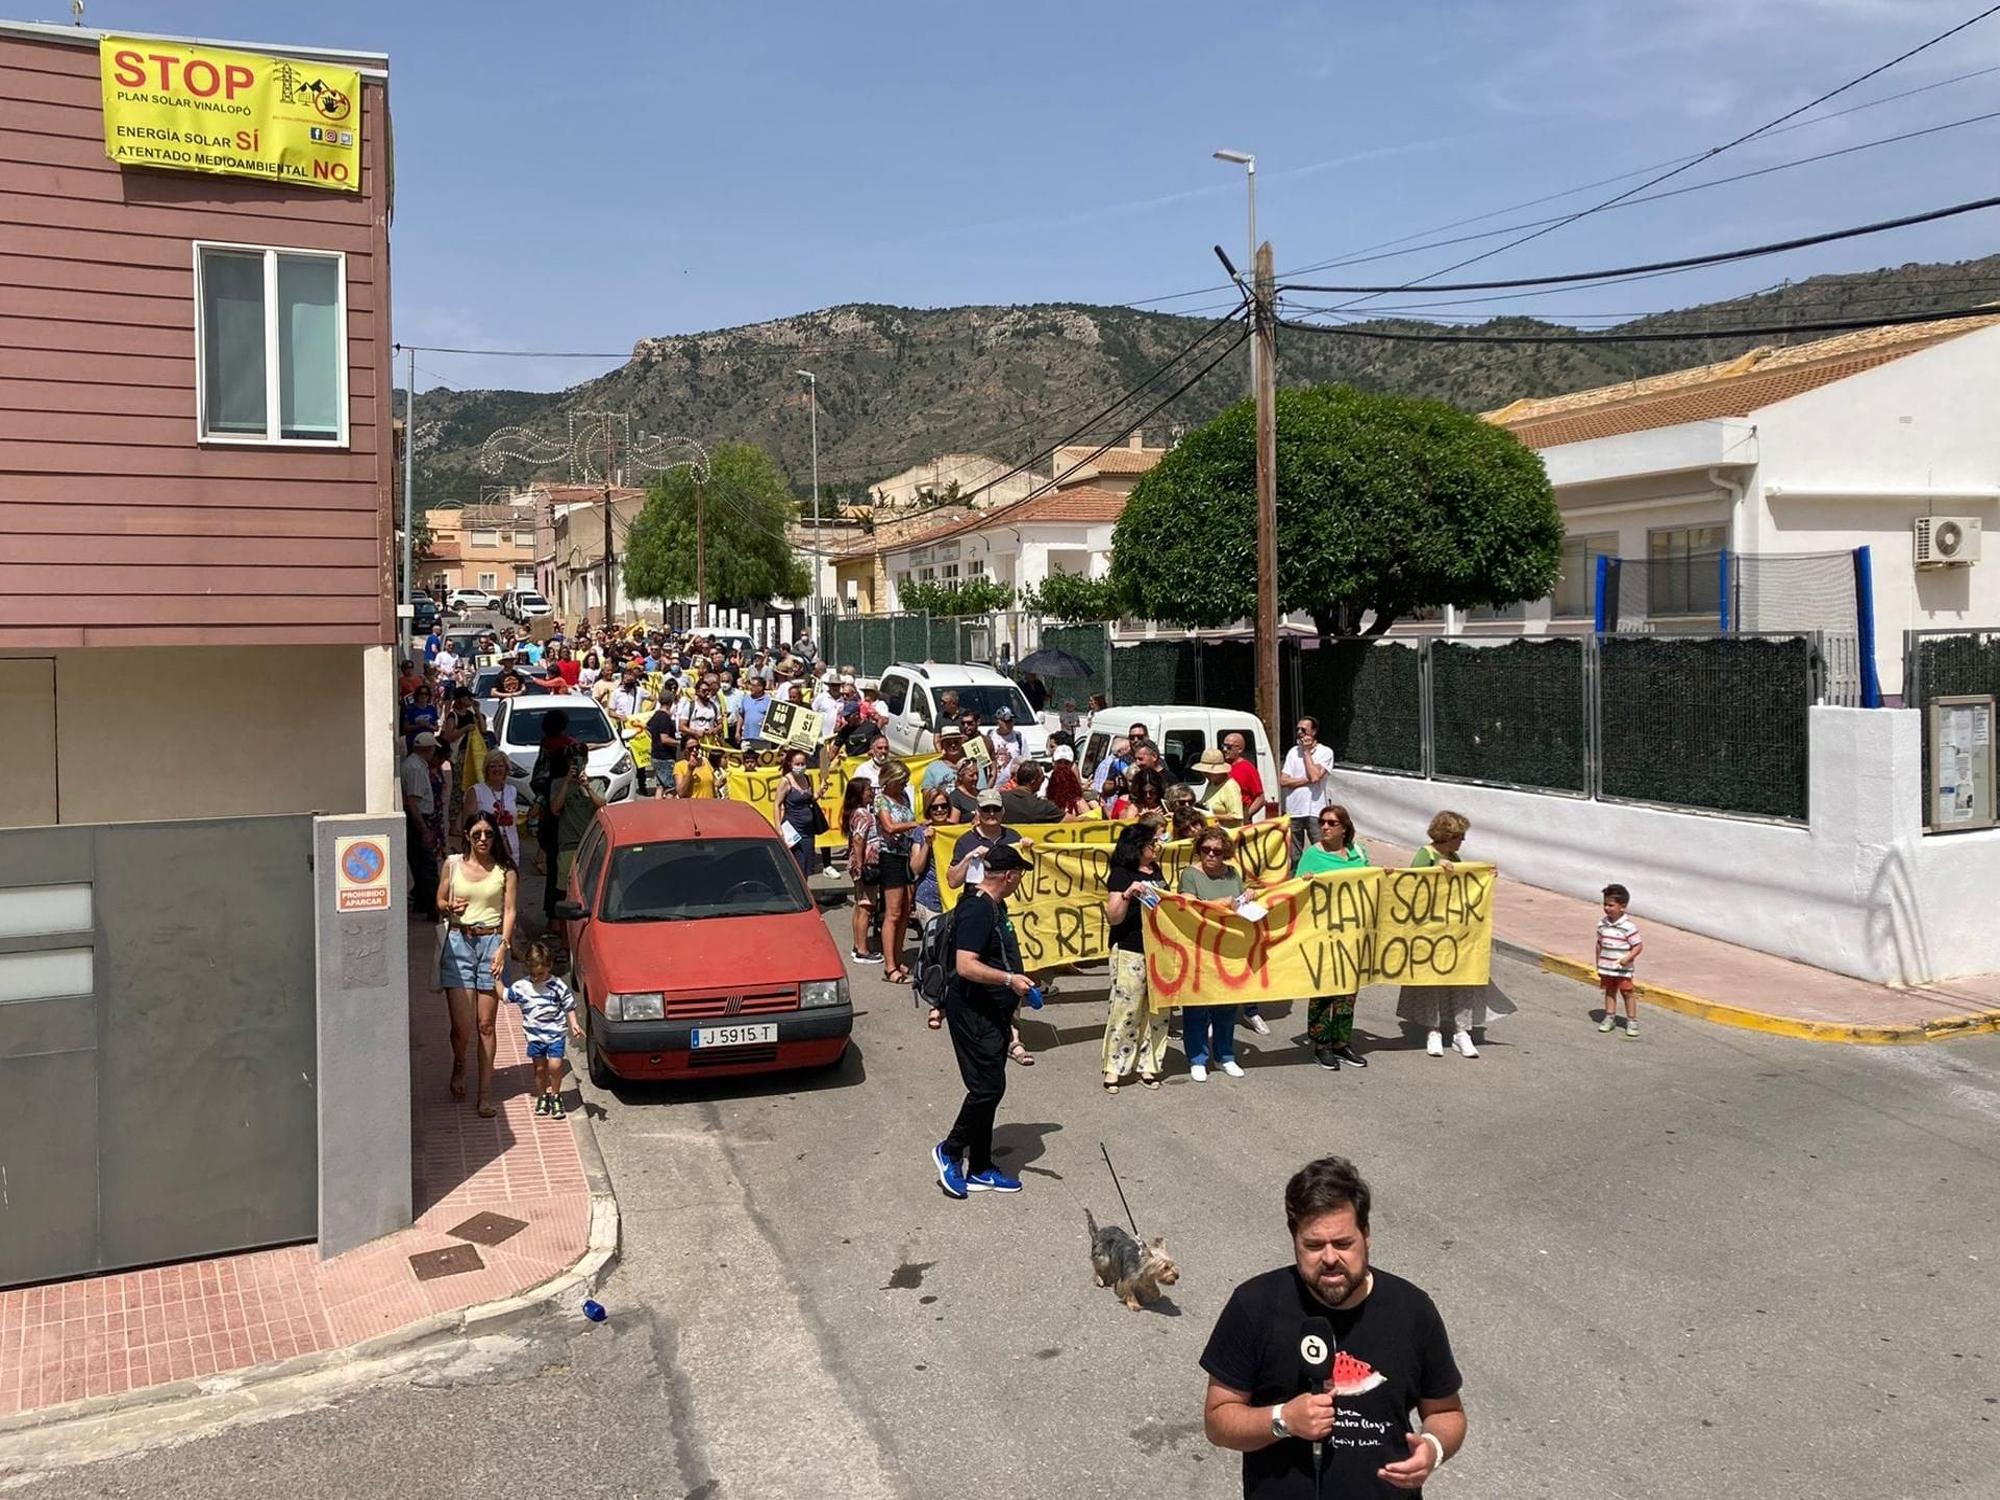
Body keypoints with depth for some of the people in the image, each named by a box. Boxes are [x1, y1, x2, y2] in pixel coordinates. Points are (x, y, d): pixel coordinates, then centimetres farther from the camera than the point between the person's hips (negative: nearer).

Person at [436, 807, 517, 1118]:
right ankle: (459, 1065, 29)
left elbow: (509, 911, 0)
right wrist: (450, 908, -9)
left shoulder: (504, 871, 3)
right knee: (462, 1025, -5)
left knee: (485, 1024, 1)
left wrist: (503, 946, -13)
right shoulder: (452, 864, 5)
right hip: (458, 943, 1)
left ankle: (486, 1092, 8)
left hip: (492, 944, 0)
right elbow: (440, 901, 14)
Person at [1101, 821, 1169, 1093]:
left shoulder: (1156, 872, 14)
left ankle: (1147, 1066, 16)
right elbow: (1114, 917, -12)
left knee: (1157, 1011, 7)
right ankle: (1113, 1068, 2)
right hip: (1130, 952, -7)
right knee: (1125, 1009, -6)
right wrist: (1128, 894, -26)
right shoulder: (1121, 875, -7)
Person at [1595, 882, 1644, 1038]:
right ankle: (1610, 1017, 26)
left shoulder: (1629, 926, -17)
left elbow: (1639, 945, -13)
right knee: (1609, 991, 15)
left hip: (1623, 969, -5)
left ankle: (1632, 1021, 14)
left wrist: (1628, 958, -27)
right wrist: (1598, 965, 13)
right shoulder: (1602, 925, 0)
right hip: (1606, 967, 5)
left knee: (1627, 992, 5)